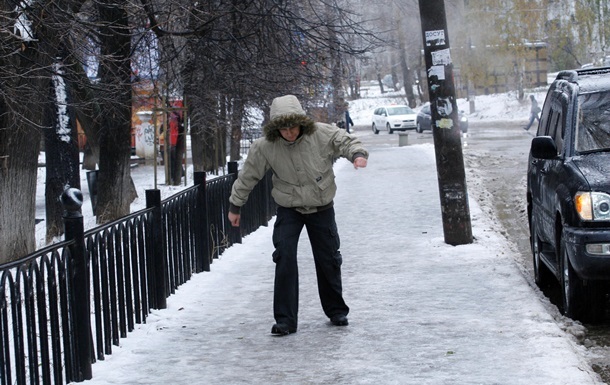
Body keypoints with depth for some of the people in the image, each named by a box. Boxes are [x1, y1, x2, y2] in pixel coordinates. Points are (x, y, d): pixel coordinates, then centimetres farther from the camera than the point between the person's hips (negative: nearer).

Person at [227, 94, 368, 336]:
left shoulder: (322, 134, -18)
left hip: (321, 208, 1)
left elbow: (346, 142, -6)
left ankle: (336, 311, 29)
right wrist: (235, 206, 5)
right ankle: (285, 320, -7)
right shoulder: (265, 147, -16)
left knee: (328, 259, 9)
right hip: (288, 210, -1)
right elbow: (248, 176, -3)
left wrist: (357, 154, -30)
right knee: (285, 259, -13)